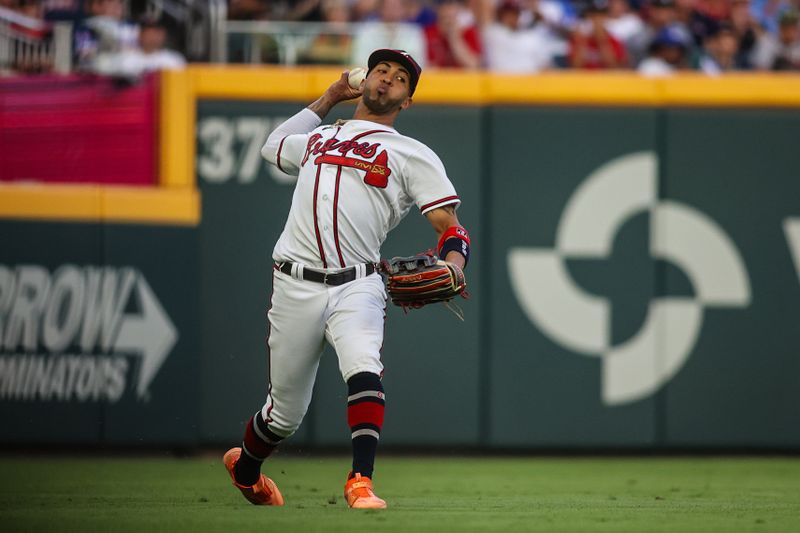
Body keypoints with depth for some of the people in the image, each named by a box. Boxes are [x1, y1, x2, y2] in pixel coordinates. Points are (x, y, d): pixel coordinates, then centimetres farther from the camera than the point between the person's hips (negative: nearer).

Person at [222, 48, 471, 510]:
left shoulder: (413, 155, 10)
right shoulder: (317, 138, 22)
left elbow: (450, 227, 2)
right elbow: (274, 145, 44)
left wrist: (452, 267, -21)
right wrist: (329, 98, 39)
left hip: (357, 286, -2)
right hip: (296, 286, 2)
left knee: (363, 368, -31)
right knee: (286, 412, 6)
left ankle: (361, 482, -32)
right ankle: (245, 467, 34)